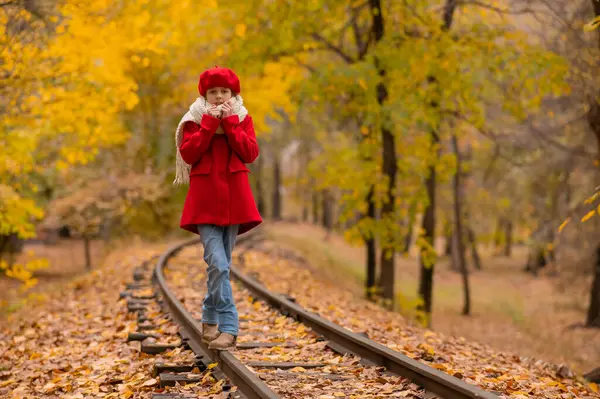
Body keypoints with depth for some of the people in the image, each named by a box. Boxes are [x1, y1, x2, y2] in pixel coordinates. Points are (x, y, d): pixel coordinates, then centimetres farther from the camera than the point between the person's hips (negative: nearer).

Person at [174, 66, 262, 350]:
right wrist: (210, 124, -10)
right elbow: (188, 154, -8)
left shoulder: (242, 119, 11)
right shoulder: (194, 120, 6)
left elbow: (251, 153, -3)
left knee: (221, 264, 8)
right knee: (218, 264, -15)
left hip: (233, 198, 3)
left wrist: (230, 123, -8)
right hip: (206, 199, -3)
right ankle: (228, 328, -14)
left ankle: (210, 322, 22)